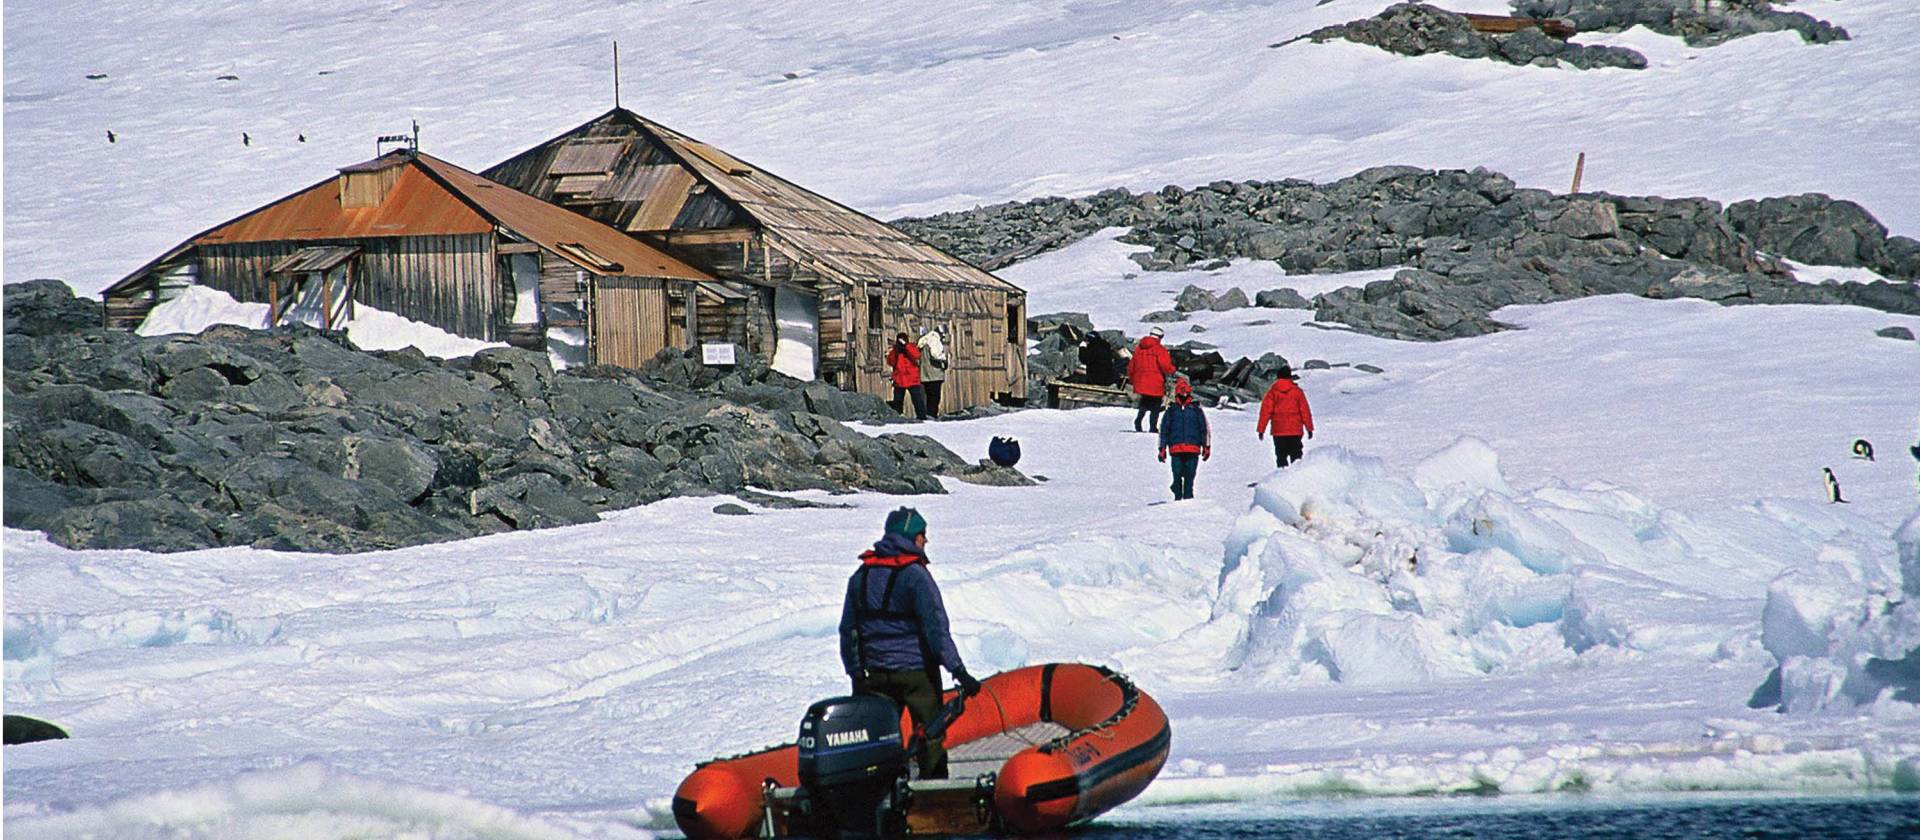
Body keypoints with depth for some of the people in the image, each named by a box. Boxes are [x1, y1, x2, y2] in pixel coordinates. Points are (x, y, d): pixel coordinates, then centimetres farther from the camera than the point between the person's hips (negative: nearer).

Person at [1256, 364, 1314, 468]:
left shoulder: (1272, 392, -2)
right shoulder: (1297, 391, -1)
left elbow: (1265, 411, -3)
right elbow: (1305, 411, 2)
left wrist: (1261, 429, 2)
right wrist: (1309, 428, 9)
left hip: (1278, 432, 0)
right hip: (1295, 431, 0)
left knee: (1281, 456, 5)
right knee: (1296, 455, 7)